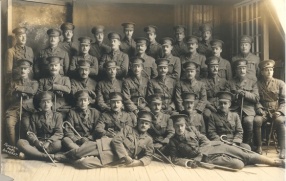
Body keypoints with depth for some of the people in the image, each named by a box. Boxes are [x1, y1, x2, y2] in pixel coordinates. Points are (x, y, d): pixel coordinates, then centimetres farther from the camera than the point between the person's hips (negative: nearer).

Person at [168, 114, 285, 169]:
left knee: (246, 156, -8)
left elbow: (205, 140, 9)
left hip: (214, 147, 3)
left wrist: (199, 156, -8)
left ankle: (278, 162, -3)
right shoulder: (173, 142, 3)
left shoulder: (192, 129, 10)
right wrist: (188, 162, -17)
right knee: (239, 164, -23)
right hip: (207, 157, -3)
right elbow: (175, 158, 2)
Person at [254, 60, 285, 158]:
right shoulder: (257, 84, 8)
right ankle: (259, 146, -17)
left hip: (277, 111, -1)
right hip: (263, 111, 1)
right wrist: (259, 108, -12)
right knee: (256, 120, -32)